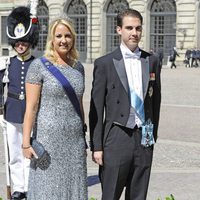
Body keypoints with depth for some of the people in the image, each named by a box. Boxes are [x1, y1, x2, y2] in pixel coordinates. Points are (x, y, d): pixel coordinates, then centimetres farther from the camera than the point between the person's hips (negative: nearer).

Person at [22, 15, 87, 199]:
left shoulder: (78, 67, 10)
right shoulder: (39, 65, -6)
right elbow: (31, 107, -9)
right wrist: (26, 143, -13)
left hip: (75, 140, 5)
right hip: (48, 138, -5)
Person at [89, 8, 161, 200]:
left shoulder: (152, 61, 8)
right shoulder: (105, 63, -3)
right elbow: (96, 109, -3)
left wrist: (153, 134, 15)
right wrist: (96, 146, -6)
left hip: (144, 139, 4)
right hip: (117, 139, -3)